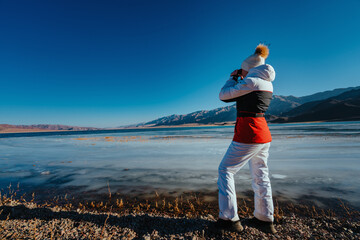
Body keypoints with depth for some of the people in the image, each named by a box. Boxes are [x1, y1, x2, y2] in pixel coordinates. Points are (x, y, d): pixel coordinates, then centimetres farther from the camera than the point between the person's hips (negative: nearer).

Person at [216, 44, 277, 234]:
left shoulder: (251, 81, -13)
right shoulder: (267, 84, 14)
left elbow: (223, 95, -8)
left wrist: (233, 78, 7)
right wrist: (239, 79, 21)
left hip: (248, 134, -9)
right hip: (263, 133, 9)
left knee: (225, 170, 4)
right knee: (260, 176, 17)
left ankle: (229, 219, 10)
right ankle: (265, 220, 31)